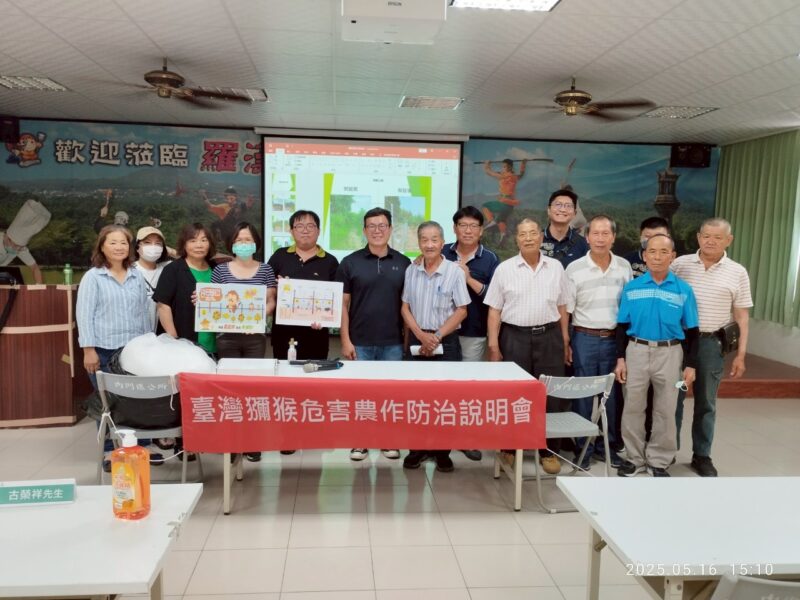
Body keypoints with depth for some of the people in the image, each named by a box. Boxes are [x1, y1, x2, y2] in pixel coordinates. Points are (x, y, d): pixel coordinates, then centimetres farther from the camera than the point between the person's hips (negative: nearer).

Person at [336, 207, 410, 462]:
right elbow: (343, 304, 0)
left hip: (393, 343, 1)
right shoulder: (350, 262, 0)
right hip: (360, 342, -1)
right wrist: (345, 340, -6)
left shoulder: (404, 263, 3)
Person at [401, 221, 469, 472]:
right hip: (417, 340, 3)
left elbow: (461, 311, -5)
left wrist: (437, 336, -11)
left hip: (446, 341, -3)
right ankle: (418, 447, 19)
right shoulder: (411, 270, 5)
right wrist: (421, 335, -8)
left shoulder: (454, 271, -5)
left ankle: (442, 451, 14)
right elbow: (405, 307, 6)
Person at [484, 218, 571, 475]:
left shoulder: (556, 267, 7)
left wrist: (565, 341, 9)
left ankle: (550, 451, 17)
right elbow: (495, 310, 1)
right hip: (514, 337, -1)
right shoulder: (504, 269, 1)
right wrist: (493, 346, -4)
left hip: (549, 336, 2)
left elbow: (562, 307, 12)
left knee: (551, 395, 4)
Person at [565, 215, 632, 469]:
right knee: (583, 395, 5)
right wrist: (565, 343, -5)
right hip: (585, 339, -2)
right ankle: (583, 447, 17)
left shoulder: (624, 267, 5)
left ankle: (608, 445, 24)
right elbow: (565, 310, -2)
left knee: (612, 395, 9)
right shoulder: (574, 269, -4)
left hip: (615, 339, 3)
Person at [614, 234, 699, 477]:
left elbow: (691, 331, 1)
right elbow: (622, 326, 3)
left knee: (665, 411, 9)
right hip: (636, 351, 1)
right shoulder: (631, 287, -1)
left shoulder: (684, 290, -3)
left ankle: (659, 461, 25)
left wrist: (690, 365, -2)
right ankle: (634, 457, 24)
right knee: (632, 408, 8)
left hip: (669, 353, 0)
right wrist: (620, 359, -1)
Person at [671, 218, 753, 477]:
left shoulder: (737, 272, 2)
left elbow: (742, 315, 4)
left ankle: (702, 456, 23)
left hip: (712, 343, 0)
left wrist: (740, 354, 1)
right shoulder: (680, 264, 0)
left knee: (706, 403, 10)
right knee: (673, 398, 8)